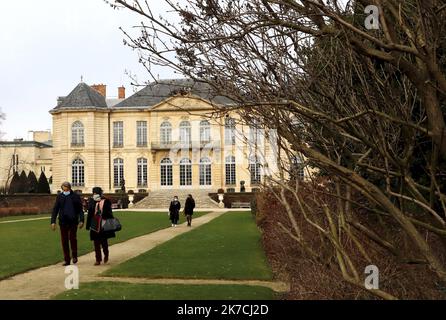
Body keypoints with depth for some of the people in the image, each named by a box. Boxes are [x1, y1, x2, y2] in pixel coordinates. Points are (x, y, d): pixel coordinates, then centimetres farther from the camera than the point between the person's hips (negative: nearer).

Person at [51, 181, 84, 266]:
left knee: (72, 238, -11)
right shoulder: (59, 196, 8)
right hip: (63, 222, 2)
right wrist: (53, 221, 1)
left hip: (73, 221, -2)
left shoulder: (75, 196, 4)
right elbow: (55, 209, 8)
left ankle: (74, 256, 12)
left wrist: (81, 220, -4)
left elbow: (80, 209, 5)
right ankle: (67, 260, 13)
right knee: (64, 241, 4)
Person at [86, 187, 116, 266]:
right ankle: (98, 259, 14)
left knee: (104, 241, 2)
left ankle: (106, 255, 30)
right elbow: (89, 214, 11)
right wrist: (88, 225, 10)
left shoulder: (106, 202, -3)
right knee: (96, 243, 6)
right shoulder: (91, 201, 7)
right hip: (95, 226, 3)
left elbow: (109, 213, -2)